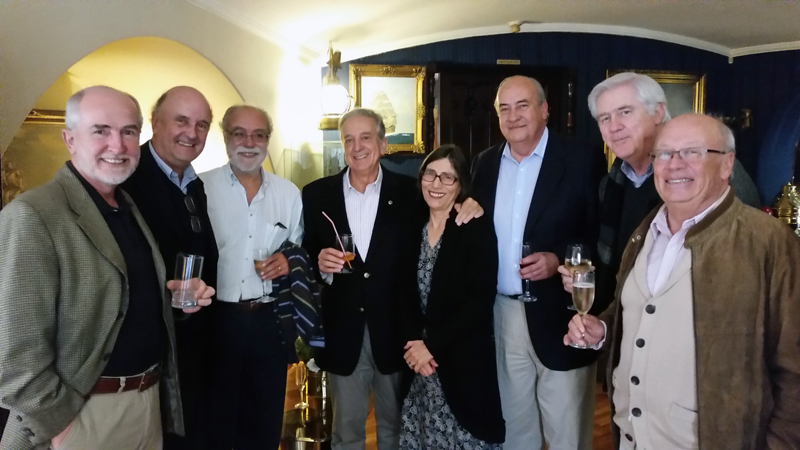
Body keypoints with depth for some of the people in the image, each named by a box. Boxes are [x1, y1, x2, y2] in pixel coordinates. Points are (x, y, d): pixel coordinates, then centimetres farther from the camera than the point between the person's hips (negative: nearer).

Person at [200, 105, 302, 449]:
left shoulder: (288, 192, 5)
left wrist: (289, 261, -8)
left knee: (266, 420, 18)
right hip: (215, 319, -2)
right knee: (215, 418, 15)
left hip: (270, 320, 3)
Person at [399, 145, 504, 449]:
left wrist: (432, 345, -15)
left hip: (462, 362, -4)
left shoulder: (478, 229, -9)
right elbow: (407, 296, 7)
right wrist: (413, 342, -9)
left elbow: (480, 301, -15)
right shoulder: (414, 230, 6)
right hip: (419, 362, 5)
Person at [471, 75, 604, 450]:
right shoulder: (486, 163, 7)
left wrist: (558, 259, -23)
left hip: (560, 315, -4)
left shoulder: (581, 160, -8)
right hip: (501, 314, 4)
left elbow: (602, 233, -8)